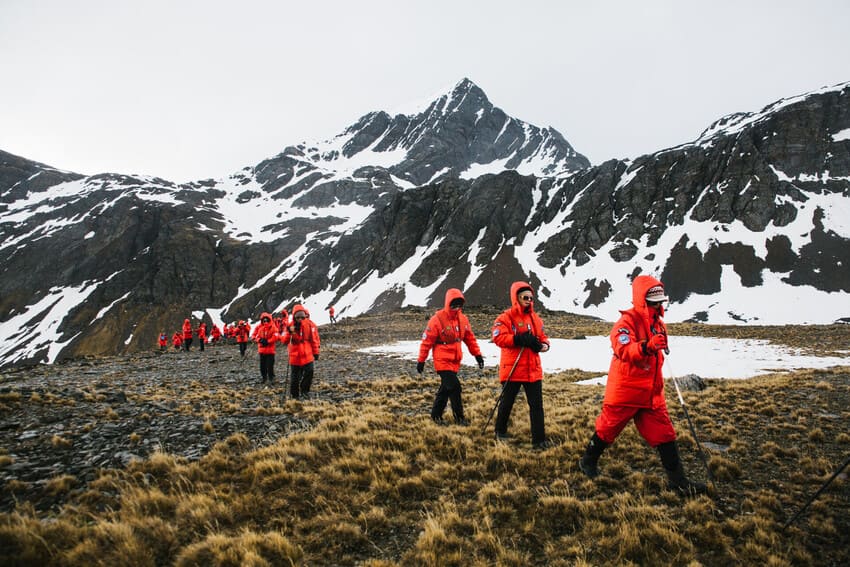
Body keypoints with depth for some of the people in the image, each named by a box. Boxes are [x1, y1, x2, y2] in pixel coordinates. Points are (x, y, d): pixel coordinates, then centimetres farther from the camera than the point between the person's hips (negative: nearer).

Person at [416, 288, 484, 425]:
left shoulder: (463, 319, 4)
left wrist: (477, 354, 9)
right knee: (454, 387, -11)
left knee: (446, 388, 14)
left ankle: (436, 414, 29)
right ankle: (459, 417, 3)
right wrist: (421, 360, -8)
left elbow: (470, 338, 14)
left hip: (455, 361, 6)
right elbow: (427, 341, -11)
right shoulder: (438, 319, -14)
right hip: (443, 361, -6)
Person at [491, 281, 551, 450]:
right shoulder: (506, 317, -9)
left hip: (533, 369, 4)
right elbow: (498, 338, -20)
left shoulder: (535, 318, 10)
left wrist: (544, 345, -7)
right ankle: (501, 431, 33)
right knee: (507, 402, 12)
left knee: (536, 405, 3)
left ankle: (539, 439, 10)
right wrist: (519, 339, -27)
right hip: (512, 368, -4)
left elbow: (543, 337, 16)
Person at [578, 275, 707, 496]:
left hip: (651, 393, 7)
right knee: (608, 428, 7)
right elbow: (623, 351, -33)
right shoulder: (627, 321, -16)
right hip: (624, 390, -7)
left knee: (664, 434, 5)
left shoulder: (658, 323, 10)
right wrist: (647, 345, -50)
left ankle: (678, 480, 12)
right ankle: (588, 461, 29)